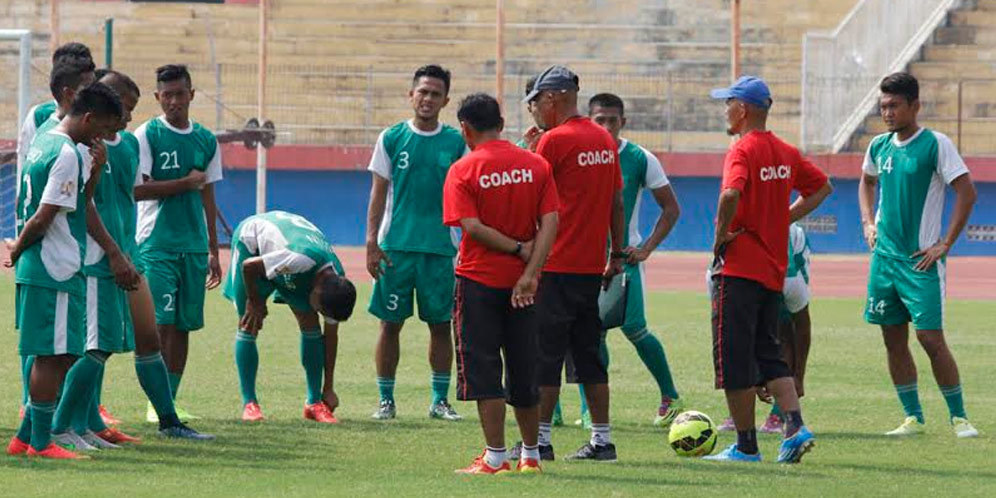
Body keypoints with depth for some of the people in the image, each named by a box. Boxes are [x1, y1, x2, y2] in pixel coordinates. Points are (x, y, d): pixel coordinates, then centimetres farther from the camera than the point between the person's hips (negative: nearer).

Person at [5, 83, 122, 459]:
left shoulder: (42, 143, 16)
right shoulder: (66, 155, -16)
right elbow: (44, 217, -19)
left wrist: (94, 175, 11)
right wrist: (19, 249, -5)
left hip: (36, 271, 10)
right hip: (57, 272, -10)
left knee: (56, 356, 13)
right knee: (54, 355, -4)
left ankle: (26, 437, 15)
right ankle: (40, 442, 0)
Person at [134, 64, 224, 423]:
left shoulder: (206, 140, 12)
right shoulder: (147, 135, -3)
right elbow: (137, 189, -12)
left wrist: (214, 251, 16)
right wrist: (185, 183, -10)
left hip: (194, 245, 5)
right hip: (157, 244, -5)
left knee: (184, 325, 6)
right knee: (161, 323, -11)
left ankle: (171, 399, 12)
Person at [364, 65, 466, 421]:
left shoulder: (455, 142, 5)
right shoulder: (392, 138, 3)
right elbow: (379, 194, 4)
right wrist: (371, 243, -4)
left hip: (440, 246, 1)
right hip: (396, 245, -1)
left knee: (441, 324, 4)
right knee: (391, 323, 0)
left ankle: (440, 400, 12)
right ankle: (386, 400, 8)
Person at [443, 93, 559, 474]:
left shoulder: (462, 171, -7)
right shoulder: (535, 165, 3)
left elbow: (472, 227, -17)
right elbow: (550, 221, -6)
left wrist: (518, 249, -9)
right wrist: (530, 271, -12)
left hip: (479, 281, -4)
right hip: (521, 284, 4)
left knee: (483, 371, 0)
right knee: (523, 371, 13)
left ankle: (495, 457, -4)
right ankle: (530, 454, 21)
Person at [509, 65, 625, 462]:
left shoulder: (553, 140, -12)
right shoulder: (604, 139, 11)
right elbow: (617, 202, 14)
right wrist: (618, 254, 19)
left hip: (556, 266, -7)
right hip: (592, 266, 7)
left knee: (546, 354, -2)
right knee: (588, 352, 12)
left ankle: (540, 439, -1)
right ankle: (602, 439, 11)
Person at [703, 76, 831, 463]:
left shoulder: (743, 151, -14)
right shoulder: (785, 152, 10)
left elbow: (731, 194, -32)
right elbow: (822, 187, 22)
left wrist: (721, 235, -18)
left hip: (738, 268, -7)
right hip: (773, 270, 8)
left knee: (734, 358, 0)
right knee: (768, 354, 15)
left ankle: (746, 446, 2)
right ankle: (795, 427, -2)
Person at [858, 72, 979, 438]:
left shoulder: (935, 144, -10)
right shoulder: (879, 147, 8)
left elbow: (966, 192, -11)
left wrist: (945, 244, -13)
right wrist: (868, 223, 14)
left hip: (921, 260, -6)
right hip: (884, 256, 6)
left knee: (931, 339, -9)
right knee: (893, 340, 6)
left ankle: (959, 417, 2)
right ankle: (913, 418, 15)